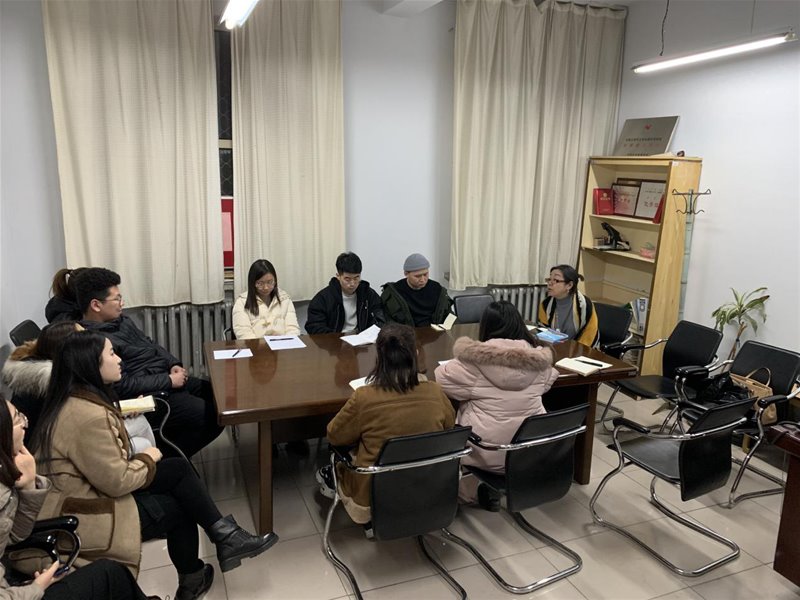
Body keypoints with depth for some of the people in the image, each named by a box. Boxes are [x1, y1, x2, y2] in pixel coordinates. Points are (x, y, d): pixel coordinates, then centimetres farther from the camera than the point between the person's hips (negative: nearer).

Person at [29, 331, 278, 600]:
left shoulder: (74, 399, 3)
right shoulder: (88, 417, -29)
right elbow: (118, 482, -24)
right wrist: (146, 459, -7)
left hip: (90, 489, 9)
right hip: (85, 517, -9)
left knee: (179, 469, 1)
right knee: (179, 509, 3)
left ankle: (225, 537, 7)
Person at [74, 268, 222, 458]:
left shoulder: (120, 320, 9)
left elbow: (150, 344, 18)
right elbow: (123, 386, -25)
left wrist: (173, 364, 1)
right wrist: (169, 381, -18)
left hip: (165, 379, 10)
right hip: (147, 396, -10)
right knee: (214, 416, -17)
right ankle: (167, 457, 2)